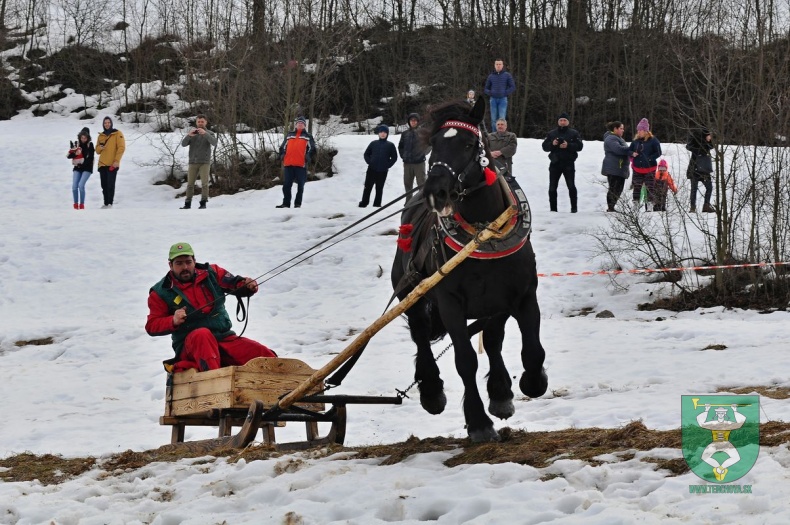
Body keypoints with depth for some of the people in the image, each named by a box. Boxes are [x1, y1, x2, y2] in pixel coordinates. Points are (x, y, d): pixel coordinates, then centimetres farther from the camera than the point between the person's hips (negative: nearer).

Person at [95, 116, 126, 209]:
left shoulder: (117, 134, 0)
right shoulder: (101, 136, 16)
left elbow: (121, 148, -7)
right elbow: (97, 150, 20)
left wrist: (117, 160, -15)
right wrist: (100, 147, -5)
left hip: (112, 164, -6)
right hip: (102, 164, 6)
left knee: (110, 184, -11)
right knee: (104, 185, 5)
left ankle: (110, 203, -11)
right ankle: (106, 203, 11)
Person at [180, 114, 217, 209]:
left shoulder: (209, 133, 4)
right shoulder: (192, 134, 10)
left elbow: (214, 142, -16)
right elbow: (183, 144, -3)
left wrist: (205, 133, -30)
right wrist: (189, 135, -22)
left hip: (204, 163, -2)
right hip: (193, 162, 2)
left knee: (204, 183, -10)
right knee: (190, 184, 1)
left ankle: (203, 203, -8)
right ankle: (187, 204, 5)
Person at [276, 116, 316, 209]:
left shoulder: (308, 137, 10)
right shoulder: (289, 136, 18)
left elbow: (312, 149, 5)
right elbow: (282, 147, 20)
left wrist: (307, 157, -8)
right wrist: (282, 155, 5)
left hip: (301, 164, -2)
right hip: (288, 164, 3)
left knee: (300, 185, 1)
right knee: (286, 185, 1)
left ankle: (298, 203, 6)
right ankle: (286, 203, 5)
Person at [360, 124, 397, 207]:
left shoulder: (390, 145, 2)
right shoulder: (373, 143, 6)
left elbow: (394, 157, 6)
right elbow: (366, 154, 13)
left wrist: (388, 165, -3)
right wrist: (369, 162, -1)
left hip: (382, 171, -1)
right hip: (372, 169, 1)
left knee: (379, 188, 5)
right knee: (368, 187, 2)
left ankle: (377, 203, 12)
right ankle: (364, 203, 9)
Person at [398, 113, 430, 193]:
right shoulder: (405, 134, 7)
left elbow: (429, 144, 5)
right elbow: (400, 146, 19)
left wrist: (423, 153, -1)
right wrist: (403, 155, 9)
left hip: (419, 162, -4)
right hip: (407, 163, 4)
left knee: (421, 183, -3)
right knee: (407, 183, 9)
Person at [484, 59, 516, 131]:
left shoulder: (507, 75, 6)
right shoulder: (491, 76, 13)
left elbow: (512, 87, 5)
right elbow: (486, 88, 19)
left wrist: (506, 93, -8)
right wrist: (490, 93, -2)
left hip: (503, 99, -3)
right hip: (493, 99, 3)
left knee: (502, 118, -11)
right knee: (494, 119, 2)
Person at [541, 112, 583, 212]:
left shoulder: (574, 133, 4)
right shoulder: (551, 134, 11)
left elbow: (579, 146, -6)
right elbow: (545, 146, 6)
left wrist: (568, 145, -21)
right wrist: (552, 144, -14)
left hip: (568, 164, -3)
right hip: (555, 163, 3)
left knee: (571, 186, -4)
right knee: (552, 187, 3)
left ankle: (574, 207, 3)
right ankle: (553, 208, 9)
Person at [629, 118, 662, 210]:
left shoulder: (653, 140, -7)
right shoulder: (636, 141, 6)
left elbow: (658, 153, -7)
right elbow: (629, 150, 14)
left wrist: (649, 158, -18)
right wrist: (632, 154, -9)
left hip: (649, 168, -4)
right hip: (637, 168, 4)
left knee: (650, 187, 0)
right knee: (636, 186, 7)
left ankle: (650, 204, 6)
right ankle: (635, 203, 14)